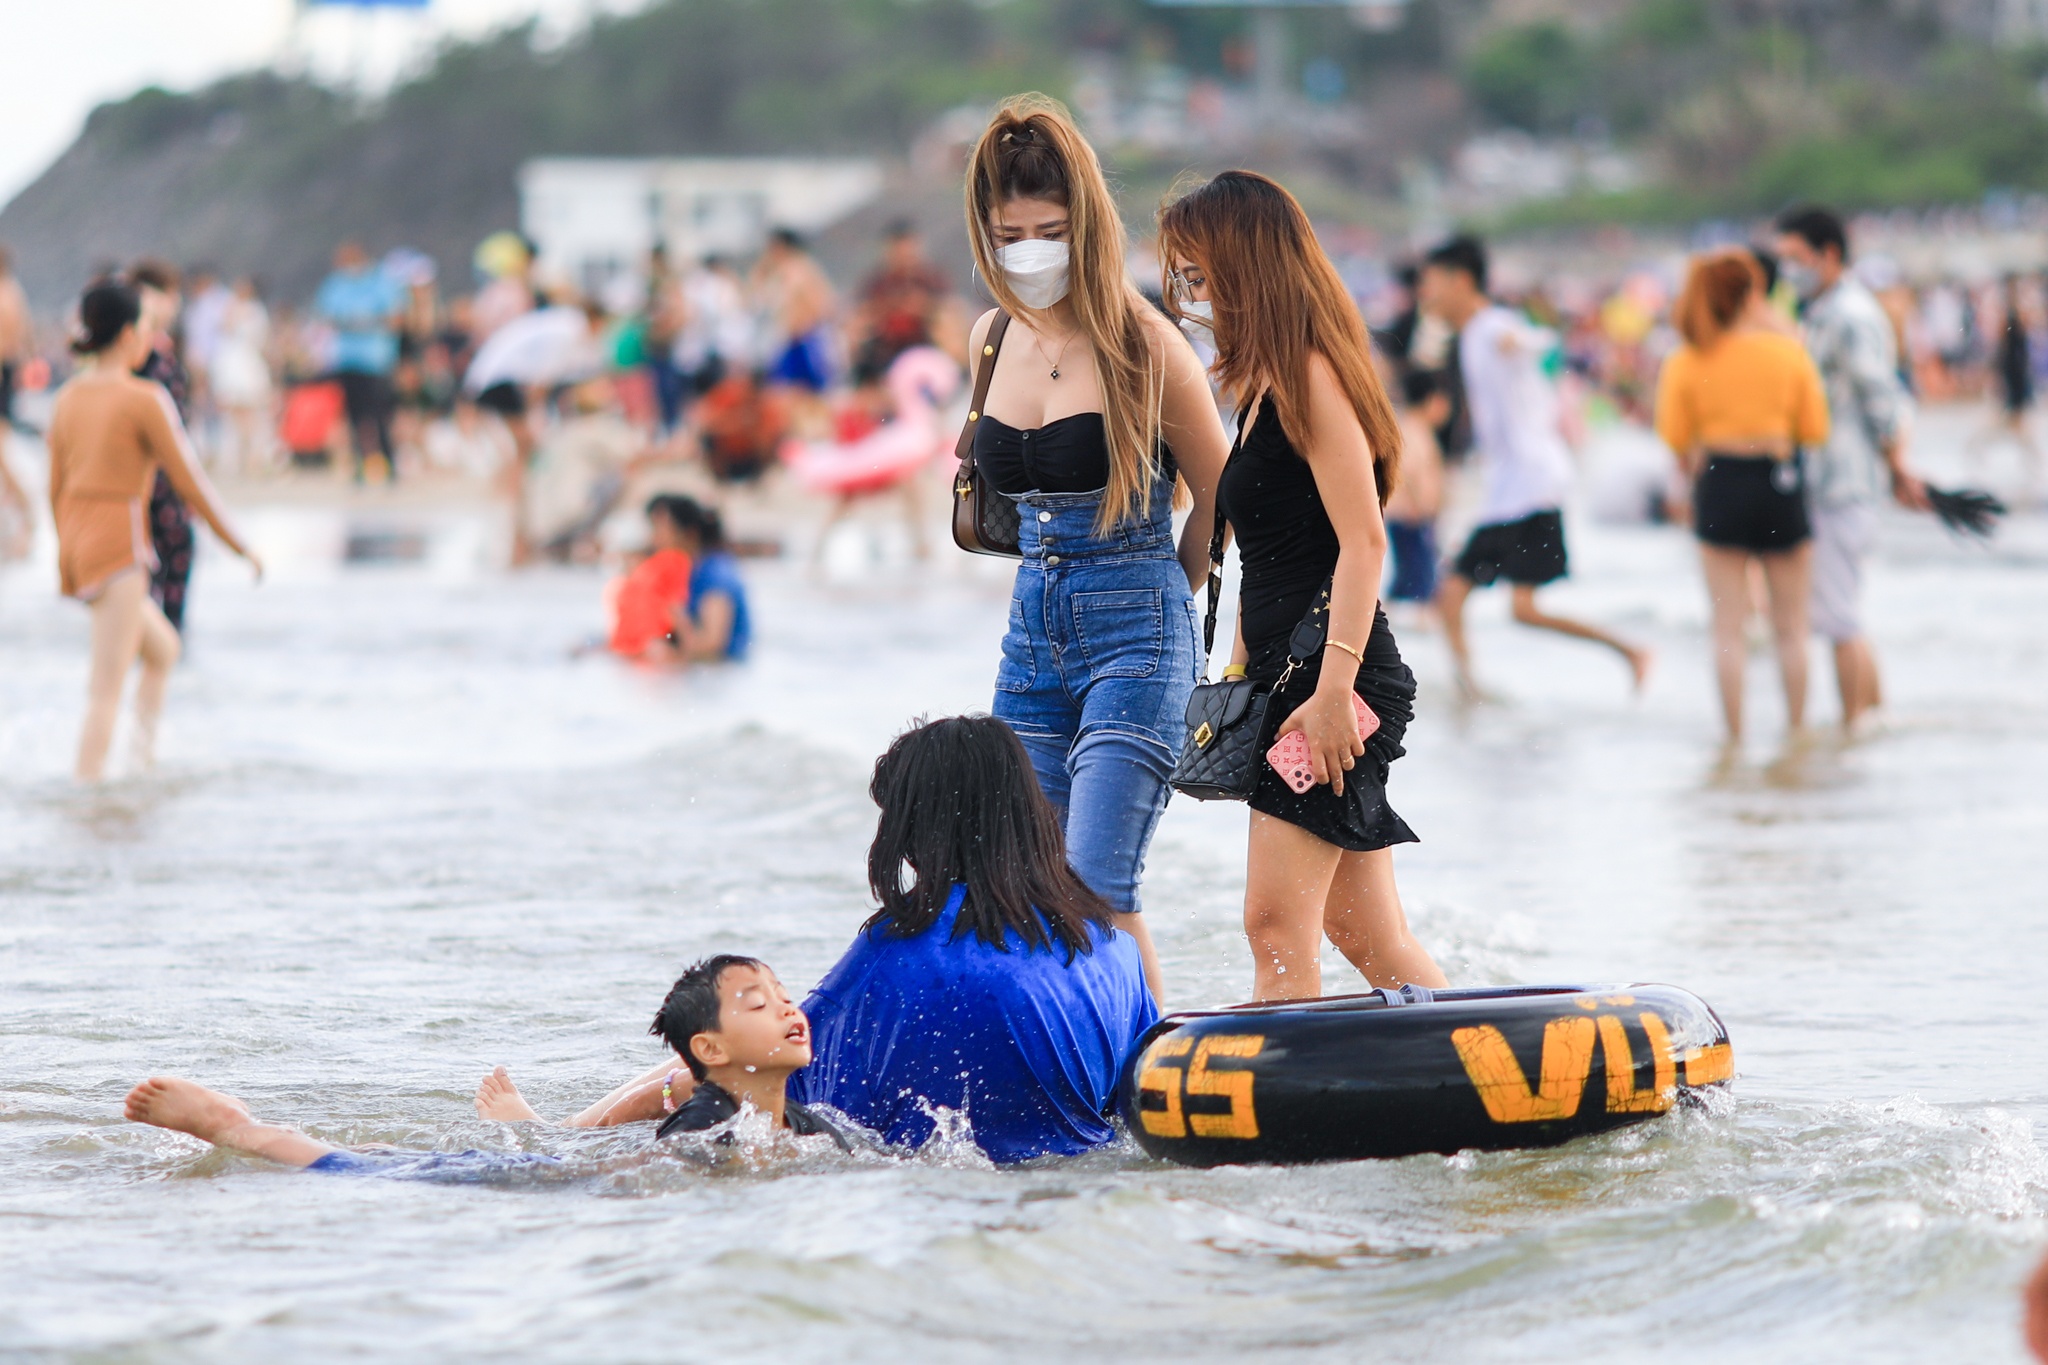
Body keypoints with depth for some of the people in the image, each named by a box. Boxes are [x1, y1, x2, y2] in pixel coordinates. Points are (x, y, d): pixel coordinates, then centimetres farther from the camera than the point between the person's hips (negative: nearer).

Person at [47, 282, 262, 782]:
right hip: (119, 548, -8)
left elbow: (57, 487, 15)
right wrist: (241, 547, 0)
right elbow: (189, 483, -9)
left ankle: (144, 760, 16)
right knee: (107, 693, -7)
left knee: (163, 650, 24)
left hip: (75, 548, 8)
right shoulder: (145, 399, -11)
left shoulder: (68, 397, 9)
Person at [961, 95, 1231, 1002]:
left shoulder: (1142, 345, -10)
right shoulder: (994, 340, 8)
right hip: (1033, 630, 6)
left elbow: (1220, 493, 1)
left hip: (1136, 633, -6)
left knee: (1096, 888, -16)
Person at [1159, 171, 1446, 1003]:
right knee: (1370, 939, 9)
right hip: (1292, 678, 10)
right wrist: (1239, 672, 17)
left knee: (1277, 920, -14)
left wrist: (1332, 688, -23)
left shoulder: (1312, 374, -10)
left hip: (1337, 684, -10)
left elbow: (1364, 541, -18)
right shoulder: (1262, 389, 18)